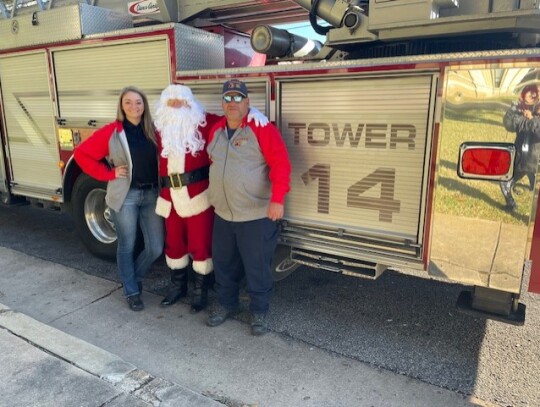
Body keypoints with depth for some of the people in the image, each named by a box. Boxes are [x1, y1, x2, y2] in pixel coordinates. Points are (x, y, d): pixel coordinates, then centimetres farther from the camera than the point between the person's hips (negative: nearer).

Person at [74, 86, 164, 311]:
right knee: (127, 246, 9)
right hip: (126, 196, -3)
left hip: (151, 194, 3)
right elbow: (82, 154, -2)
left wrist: (162, 188, -3)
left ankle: (134, 277, 35)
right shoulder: (111, 131, -4)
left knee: (155, 248, 5)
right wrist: (109, 173, -6)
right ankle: (131, 292, 28)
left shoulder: (152, 131, 6)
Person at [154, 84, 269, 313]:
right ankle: (177, 285, 38)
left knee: (200, 245, 4)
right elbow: (160, 160, 18)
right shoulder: (160, 129, 10)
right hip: (171, 199, 5)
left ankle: (200, 291, 22)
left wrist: (252, 112, -23)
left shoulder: (203, 122, -2)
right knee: (174, 243, 17)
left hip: (198, 196, -4)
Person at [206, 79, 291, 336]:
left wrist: (277, 199, -26)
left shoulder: (262, 129, -10)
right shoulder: (216, 131, 10)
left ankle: (259, 312, 24)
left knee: (257, 267, 5)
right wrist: (214, 196, 18)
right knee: (223, 263, 18)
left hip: (256, 216, -6)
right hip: (222, 215, 6)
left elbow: (280, 164, -17)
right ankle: (226, 304, 38)